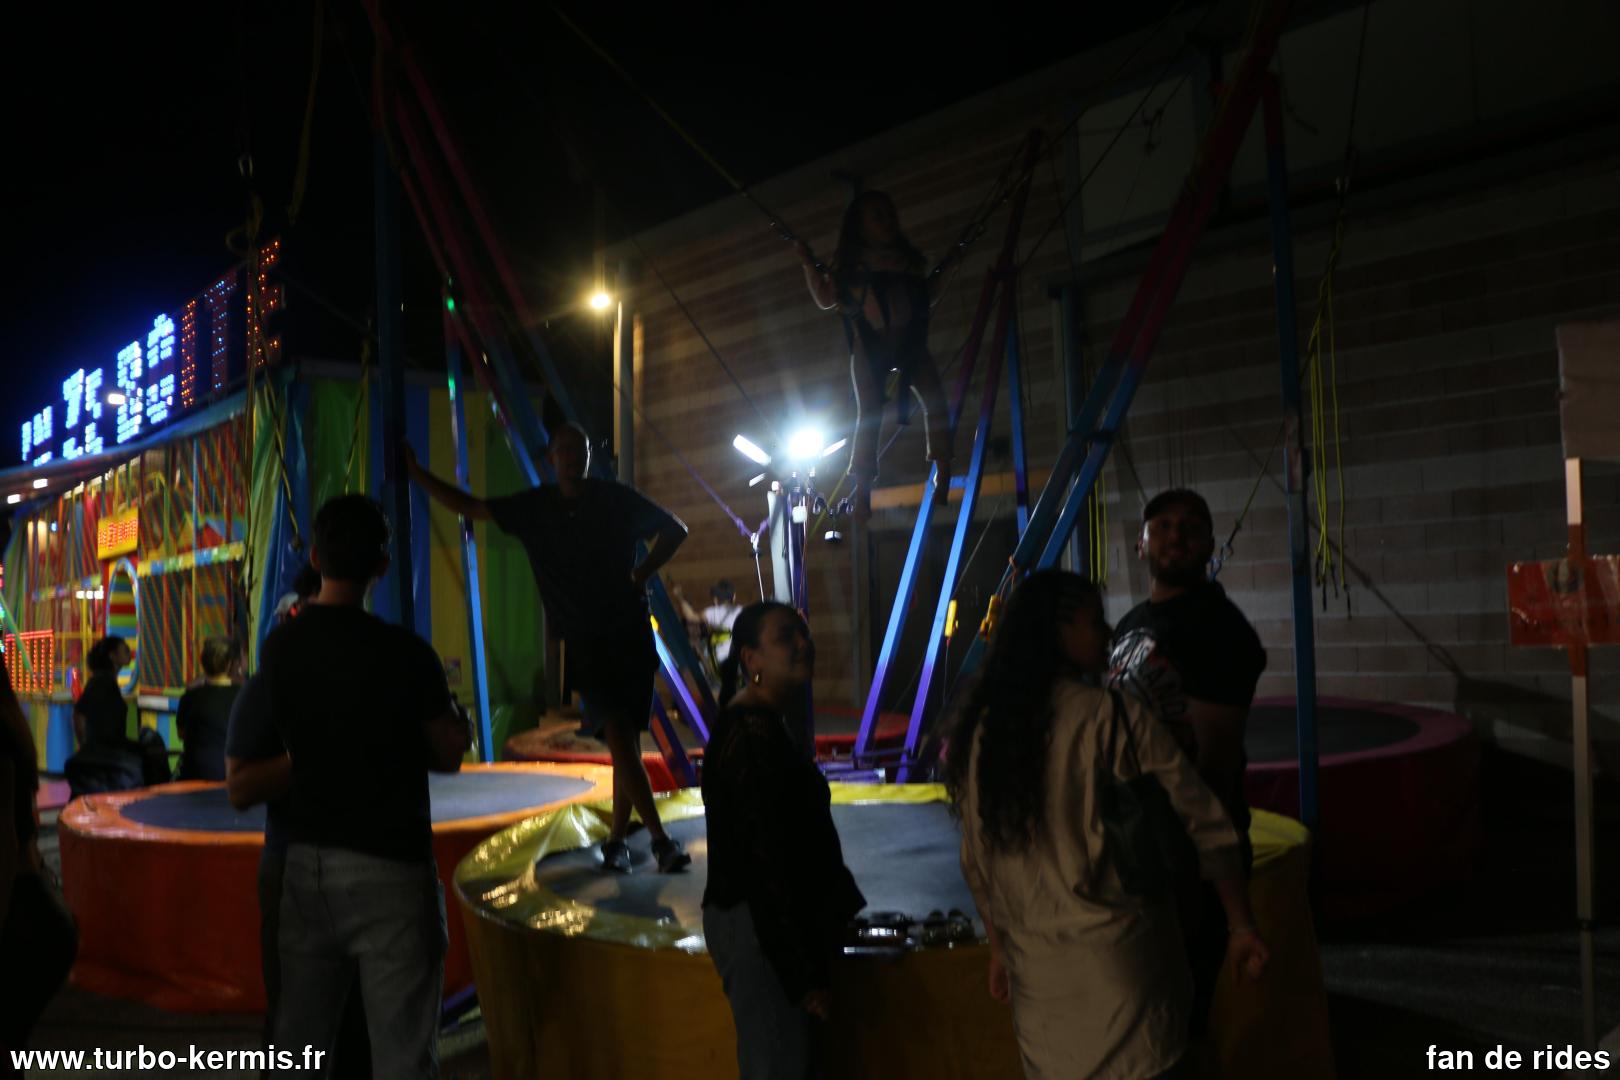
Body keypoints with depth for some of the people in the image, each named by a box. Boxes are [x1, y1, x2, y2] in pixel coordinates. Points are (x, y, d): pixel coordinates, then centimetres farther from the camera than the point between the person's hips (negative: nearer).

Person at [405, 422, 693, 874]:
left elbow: (674, 529, 14)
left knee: (627, 739, 2)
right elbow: (468, 506, 14)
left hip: (630, 634, 0)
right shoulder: (534, 507, 6)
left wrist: (643, 572, 3)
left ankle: (616, 840, 15)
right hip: (583, 641, 0)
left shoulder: (616, 498, 3)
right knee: (618, 735, -13)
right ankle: (661, 838, -11)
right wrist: (417, 473, 13)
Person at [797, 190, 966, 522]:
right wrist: (810, 267, -7)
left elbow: (928, 297, 21)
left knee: (935, 400, -11)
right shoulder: (849, 261, 6)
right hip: (869, 344, -3)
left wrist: (946, 267, 15)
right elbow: (826, 300, 4)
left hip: (910, 339, 3)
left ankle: (943, 470, -2)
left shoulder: (908, 258, 15)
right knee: (868, 414, -5)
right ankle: (863, 490, -1)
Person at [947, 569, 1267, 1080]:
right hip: (1118, 956, -4)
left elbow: (978, 860, 8)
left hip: (1033, 964, 5)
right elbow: (1203, 824, -11)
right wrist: (1241, 924, 0)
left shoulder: (982, 731, 1)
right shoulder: (1116, 719, -13)